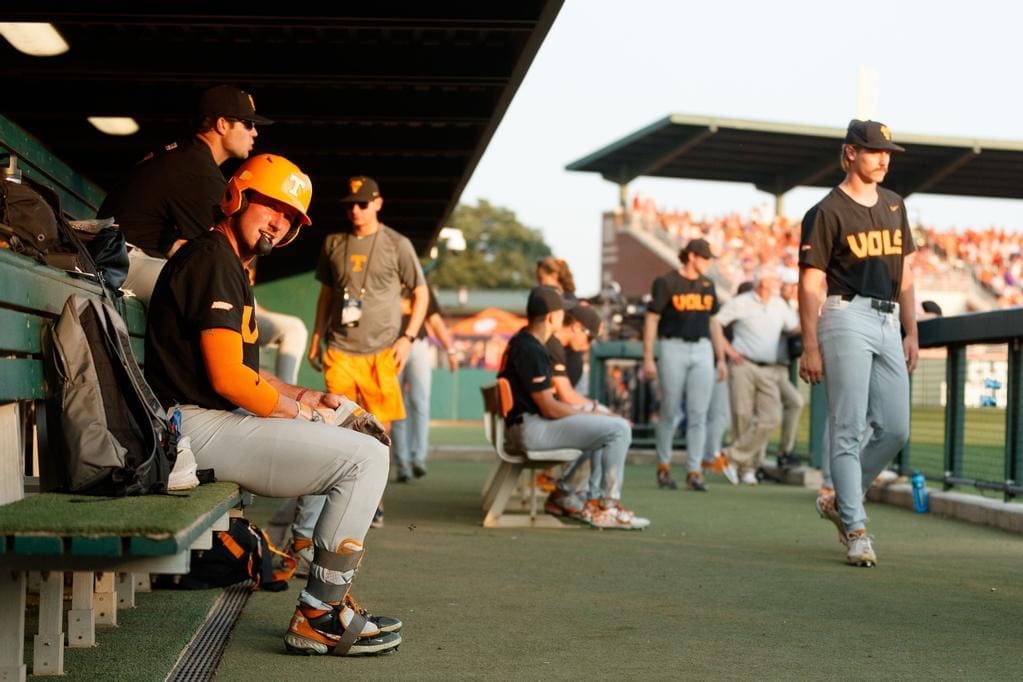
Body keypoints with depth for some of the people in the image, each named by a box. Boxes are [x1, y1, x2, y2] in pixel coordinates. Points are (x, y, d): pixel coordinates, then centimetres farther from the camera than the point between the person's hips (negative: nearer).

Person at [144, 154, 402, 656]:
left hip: (221, 418, 11)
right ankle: (317, 618, -11)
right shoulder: (212, 258, -12)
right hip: (199, 426, -11)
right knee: (366, 458, -16)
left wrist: (303, 397, 11)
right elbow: (228, 378, -20)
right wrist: (302, 415, -9)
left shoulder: (232, 267, 22)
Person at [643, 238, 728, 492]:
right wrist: (648, 358, -11)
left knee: (698, 414, -1)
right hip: (673, 348, -4)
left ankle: (694, 471, 1)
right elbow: (651, 320, -5)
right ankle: (663, 466, 16)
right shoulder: (666, 282, -4)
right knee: (669, 412, 2)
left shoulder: (707, 285, 13)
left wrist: (720, 358, 14)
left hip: (702, 349, 5)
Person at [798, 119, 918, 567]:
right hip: (847, 317, -7)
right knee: (848, 429, -6)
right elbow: (810, 283, -8)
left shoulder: (894, 206, 16)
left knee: (895, 429, 4)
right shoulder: (827, 211, -5)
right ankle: (856, 530, -3)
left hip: (888, 324, 7)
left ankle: (841, 502, 22)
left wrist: (911, 332, 14)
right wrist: (810, 348, -13)